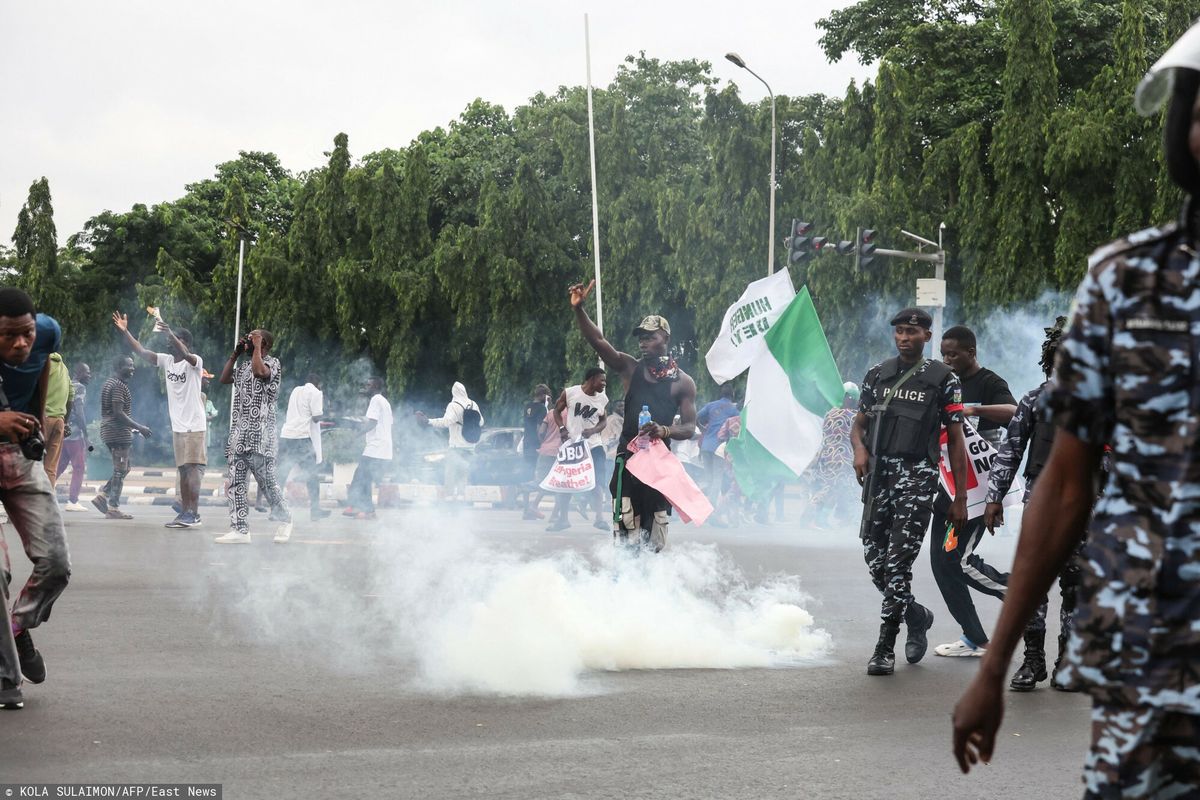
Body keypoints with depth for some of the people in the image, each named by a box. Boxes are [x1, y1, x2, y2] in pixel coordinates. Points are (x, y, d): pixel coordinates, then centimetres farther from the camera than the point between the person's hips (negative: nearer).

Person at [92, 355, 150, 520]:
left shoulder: (109, 383, 18)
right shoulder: (119, 386, -14)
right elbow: (118, 412, -22)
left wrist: (132, 428, 25)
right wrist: (139, 427, -19)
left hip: (109, 432, 10)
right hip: (119, 433, -10)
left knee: (123, 469, 15)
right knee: (120, 471, -5)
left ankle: (102, 495, 9)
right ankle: (113, 508, -2)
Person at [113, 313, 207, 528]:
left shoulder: (195, 362, -10)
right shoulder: (166, 360, 9)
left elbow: (184, 354, -32)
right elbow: (141, 351, 3)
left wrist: (170, 334, -45)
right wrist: (125, 332, -8)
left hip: (194, 426, -7)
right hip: (177, 426, 7)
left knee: (192, 468, -10)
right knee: (183, 470, 10)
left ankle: (193, 513, -13)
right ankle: (185, 512, 13)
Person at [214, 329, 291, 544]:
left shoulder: (272, 363, -3)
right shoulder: (244, 365, 20)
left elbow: (259, 371, -23)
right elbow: (224, 379, 21)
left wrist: (256, 346, -12)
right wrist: (235, 354, 16)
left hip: (260, 433, -8)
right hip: (239, 431, 8)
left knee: (266, 481, -5)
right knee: (236, 482, 2)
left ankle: (284, 521, 14)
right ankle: (240, 530, 1)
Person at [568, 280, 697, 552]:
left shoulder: (683, 382, 2)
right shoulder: (630, 368, 5)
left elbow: (689, 428, 0)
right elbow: (597, 341, -7)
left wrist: (664, 431, -22)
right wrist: (579, 309, -22)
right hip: (628, 457, 0)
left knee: (655, 539, 4)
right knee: (625, 531, -11)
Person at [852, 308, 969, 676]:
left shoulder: (943, 379, 2)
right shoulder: (877, 373, 14)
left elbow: (956, 441, 3)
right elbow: (858, 423, 18)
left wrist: (960, 498, -1)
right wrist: (860, 448, -7)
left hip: (918, 475, -4)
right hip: (879, 473, 4)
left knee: (898, 560, -11)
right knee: (875, 559, 4)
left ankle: (885, 648, -7)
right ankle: (916, 616, 30)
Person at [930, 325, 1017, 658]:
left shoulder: (990, 383, -8)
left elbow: (1014, 413, -28)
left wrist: (974, 410, -39)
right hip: (950, 484, 9)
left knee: (959, 558, -14)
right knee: (941, 559, 5)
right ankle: (974, 639, 10)